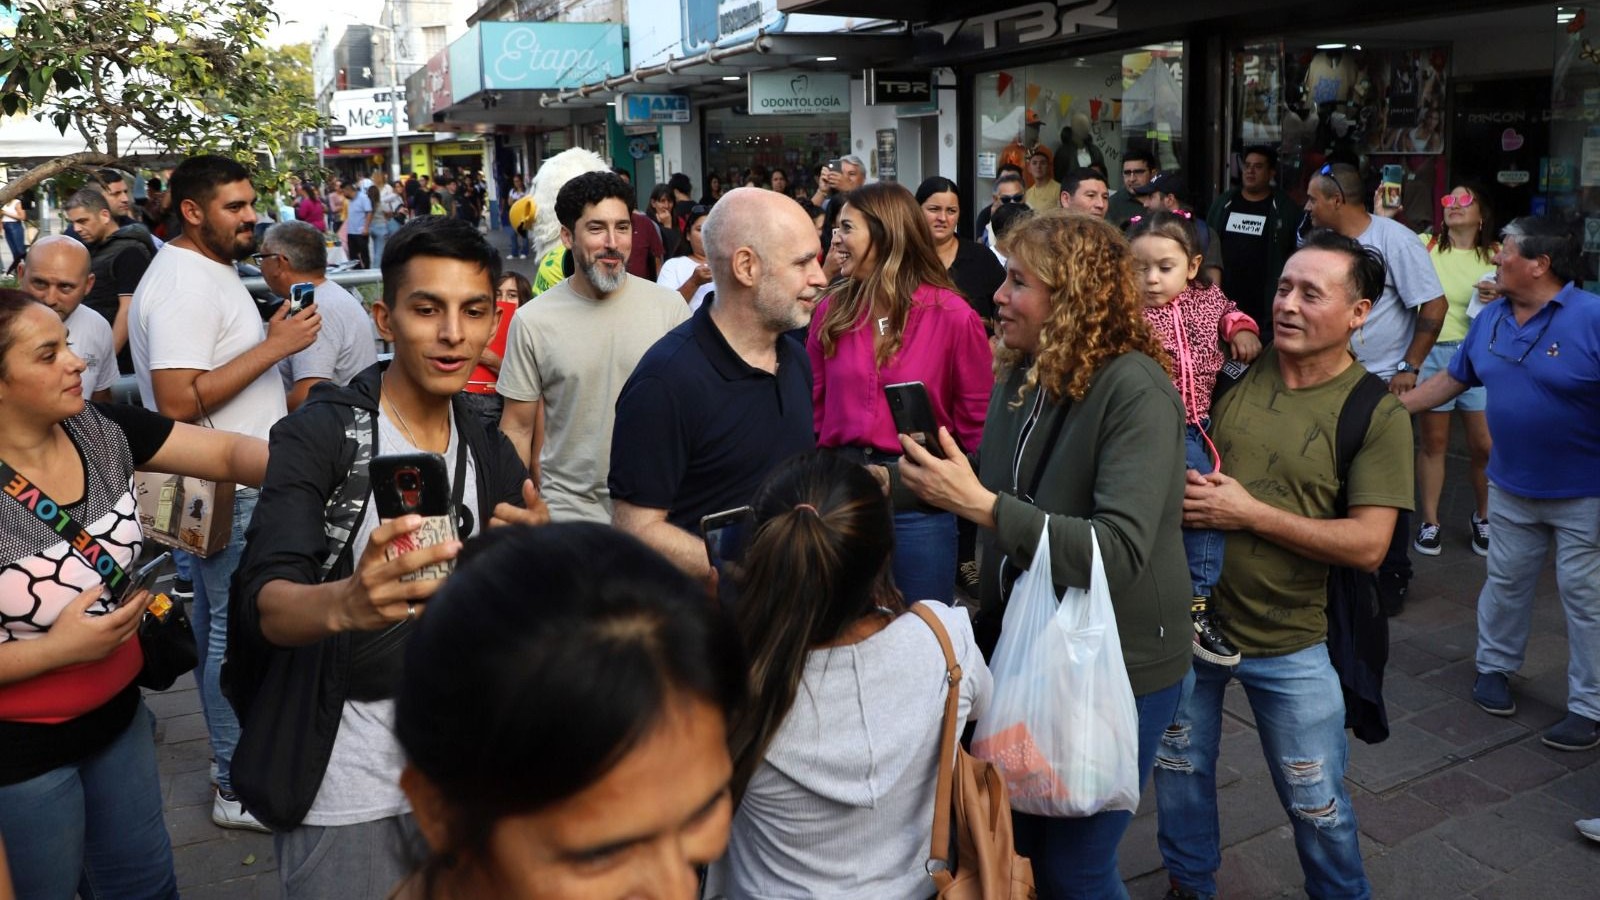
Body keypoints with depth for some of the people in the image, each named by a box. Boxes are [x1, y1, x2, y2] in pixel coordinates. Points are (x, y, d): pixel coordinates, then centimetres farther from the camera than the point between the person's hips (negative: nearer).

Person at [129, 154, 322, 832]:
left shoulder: (212, 269, 13)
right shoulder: (182, 286, -20)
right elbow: (178, 400, -28)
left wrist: (272, 340, 10)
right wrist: (273, 346, -25)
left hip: (240, 479, 11)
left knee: (216, 617, 19)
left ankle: (232, 748, 33)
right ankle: (239, 788, 7)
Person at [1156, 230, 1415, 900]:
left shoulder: (1377, 414, -11)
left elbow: (1367, 545, -17)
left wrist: (1250, 514, -22)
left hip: (1290, 644, -3)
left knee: (1317, 806, 12)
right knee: (1180, 769, 20)